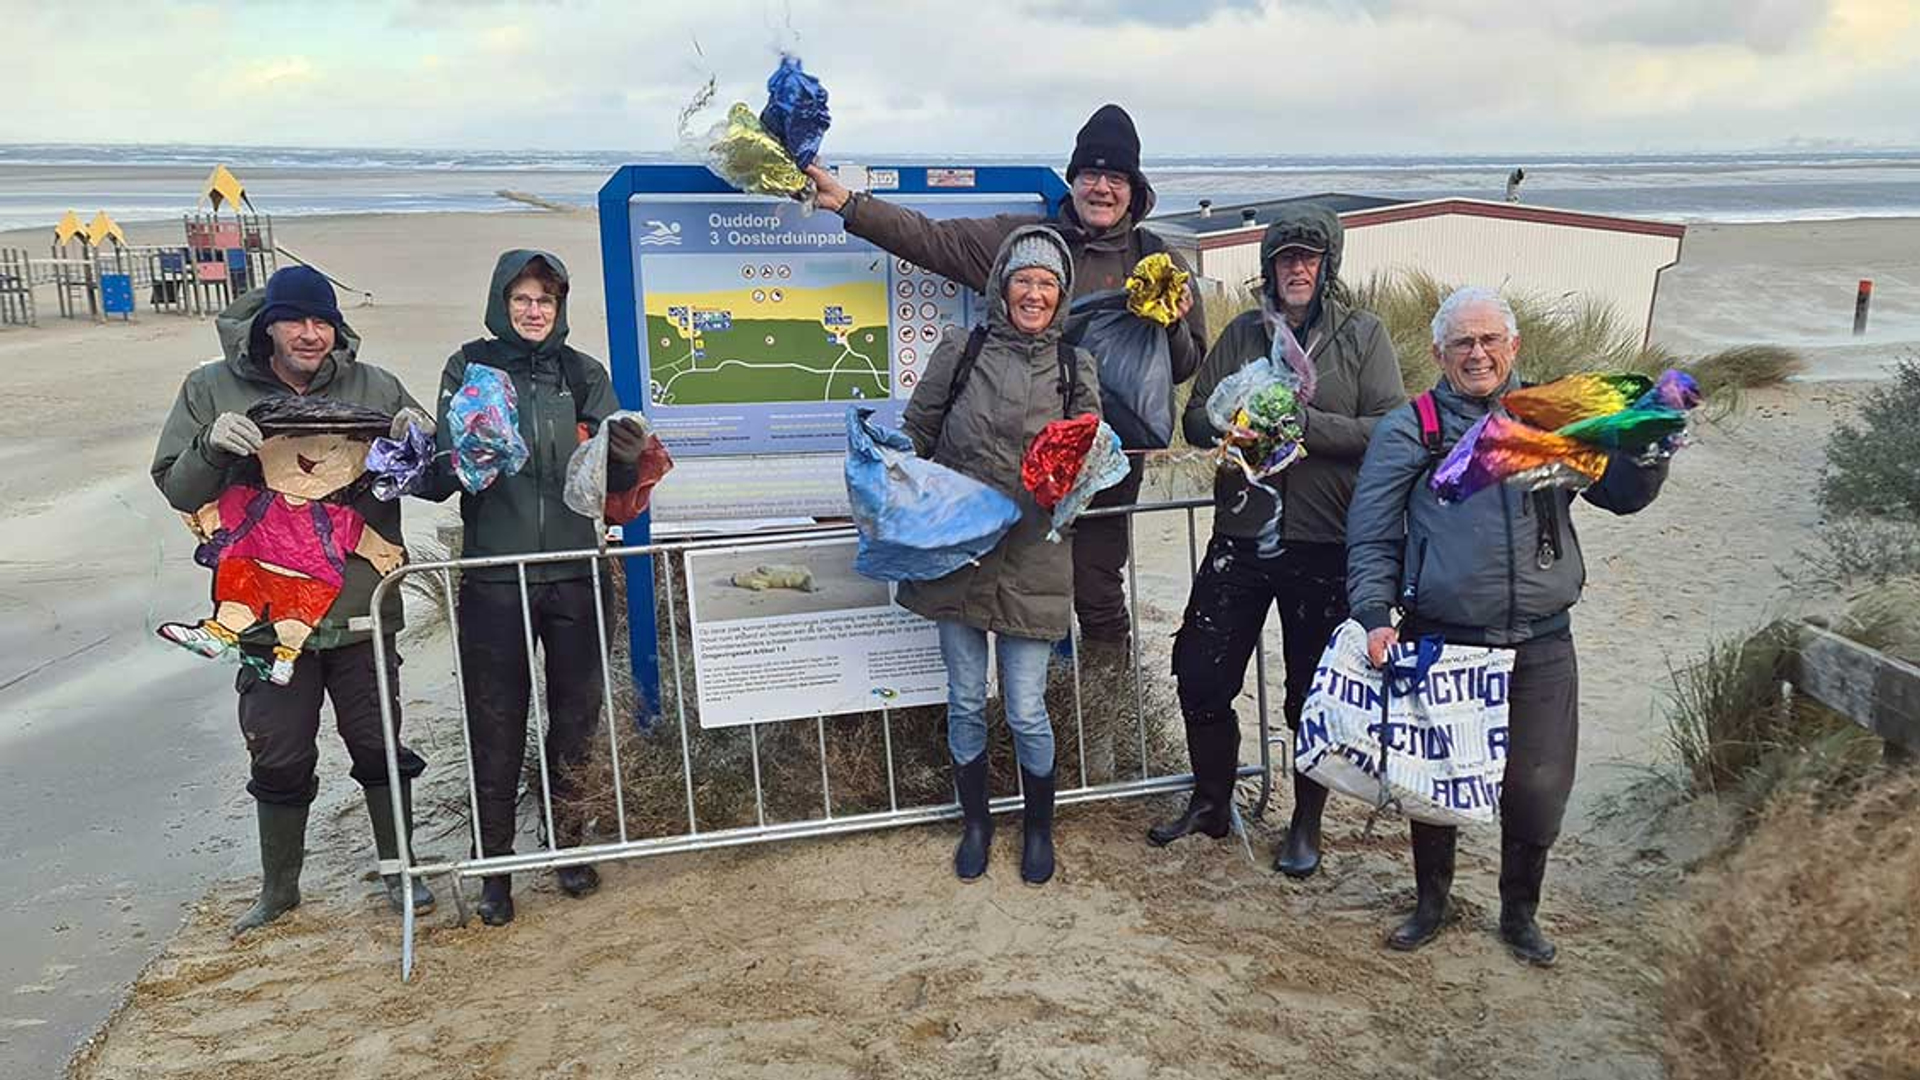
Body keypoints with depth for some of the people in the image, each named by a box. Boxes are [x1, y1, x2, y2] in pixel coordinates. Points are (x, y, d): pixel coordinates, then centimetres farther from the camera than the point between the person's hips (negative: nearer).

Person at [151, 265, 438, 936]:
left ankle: (398, 870, 29)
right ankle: (279, 890, 29)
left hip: (362, 608, 0)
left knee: (379, 746, 11)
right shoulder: (211, 390, 0)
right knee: (279, 760, 10)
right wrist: (211, 448, -20)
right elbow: (176, 489, 1)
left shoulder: (374, 388, 0)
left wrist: (421, 440, -17)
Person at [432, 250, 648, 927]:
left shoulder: (584, 375, 7)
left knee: (576, 712, 11)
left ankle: (567, 844, 29)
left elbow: (614, 480, 3)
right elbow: (441, 475, 0)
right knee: (497, 725, 3)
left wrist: (626, 460, -19)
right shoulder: (468, 369, 2)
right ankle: (494, 865, 17)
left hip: (573, 571, 2)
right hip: (494, 575, -2)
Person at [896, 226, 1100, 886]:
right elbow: (915, 435, 7)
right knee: (966, 702, 11)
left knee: (1026, 710, 2)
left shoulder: (1075, 368, 5)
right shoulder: (960, 352, 3)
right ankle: (975, 823, 32)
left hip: (1031, 559, 0)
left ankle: (1039, 827, 28)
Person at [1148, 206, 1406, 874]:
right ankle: (1212, 802, 31)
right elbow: (1197, 419, 6)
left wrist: (1302, 423, -19)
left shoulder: (1363, 335, 0)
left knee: (1315, 694, 9)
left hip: (1325, 547, -3)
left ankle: (1307, 824, 30)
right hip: (1240, 539, 3)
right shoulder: (1242, 334, 9)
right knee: (1200, 677, 8)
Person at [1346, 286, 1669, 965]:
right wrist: (1374, 616, -12)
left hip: (1540, 648, 2)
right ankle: (1431, 903, 33)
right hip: (1439, 646, -2)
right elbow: (1371, 536, 0)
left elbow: (1623, 494, 7)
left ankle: (1519, 913, 32)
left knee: (1537, 789, 8)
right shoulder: (1409, 431, 2)